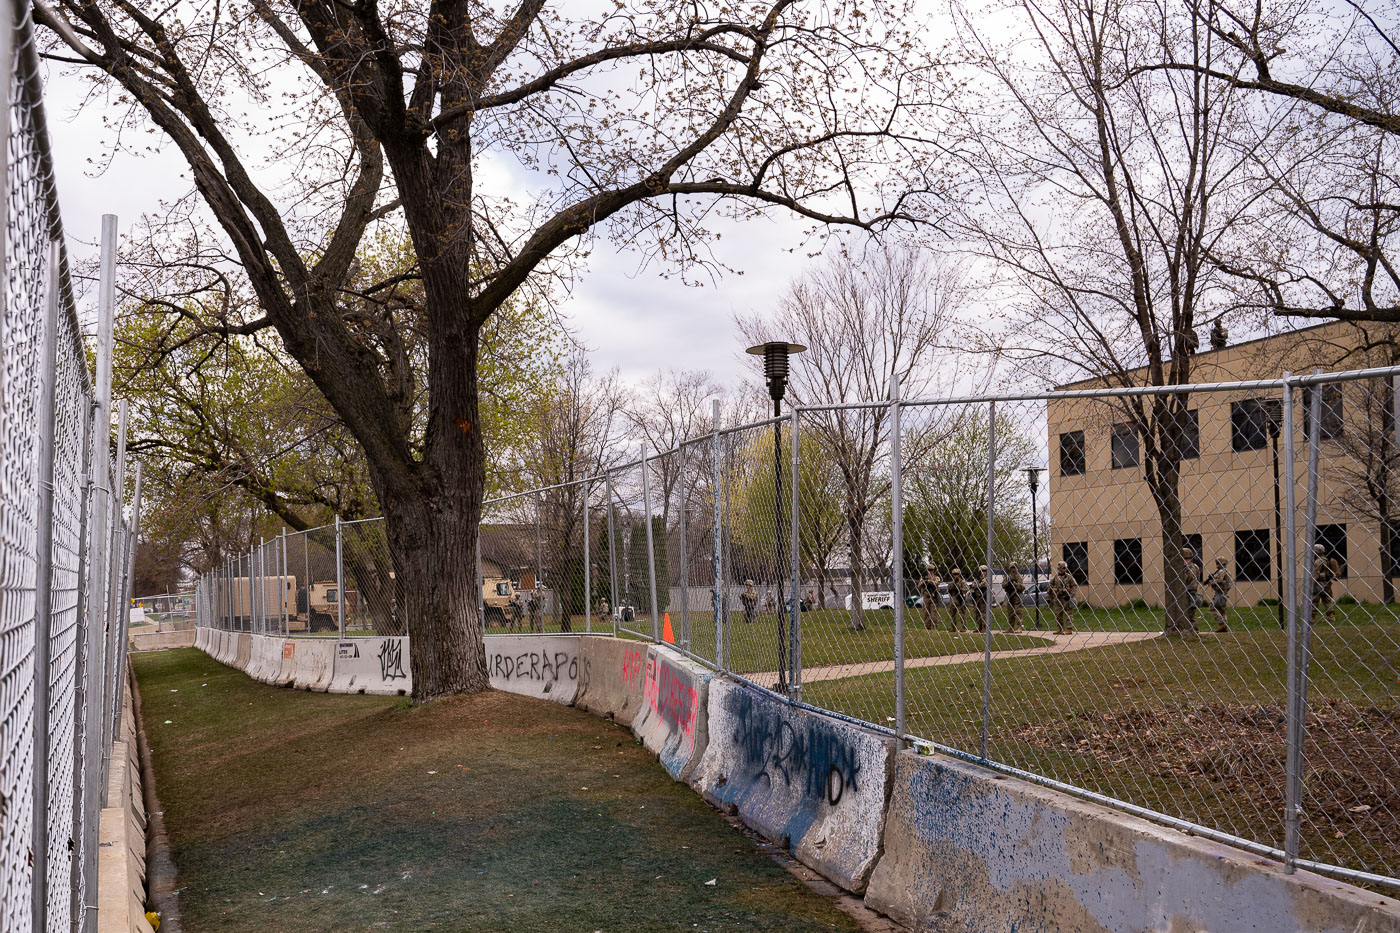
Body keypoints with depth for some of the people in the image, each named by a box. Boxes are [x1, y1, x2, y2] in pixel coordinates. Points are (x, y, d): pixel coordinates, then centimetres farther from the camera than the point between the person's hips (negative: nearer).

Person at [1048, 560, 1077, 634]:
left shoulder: (1069, 577, 0)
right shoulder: (1054, 578, 10)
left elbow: (1075, 586, -2)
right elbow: (1050, 587, 16)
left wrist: (1071, 595, -12)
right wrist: (1049, 597, 9)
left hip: (1066, 598, -4)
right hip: (1057, 599, 4)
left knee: (1068, 614, -5)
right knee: (1058, 615, 8)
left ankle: (1069, 629, -3)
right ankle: (1059, 629, 16)